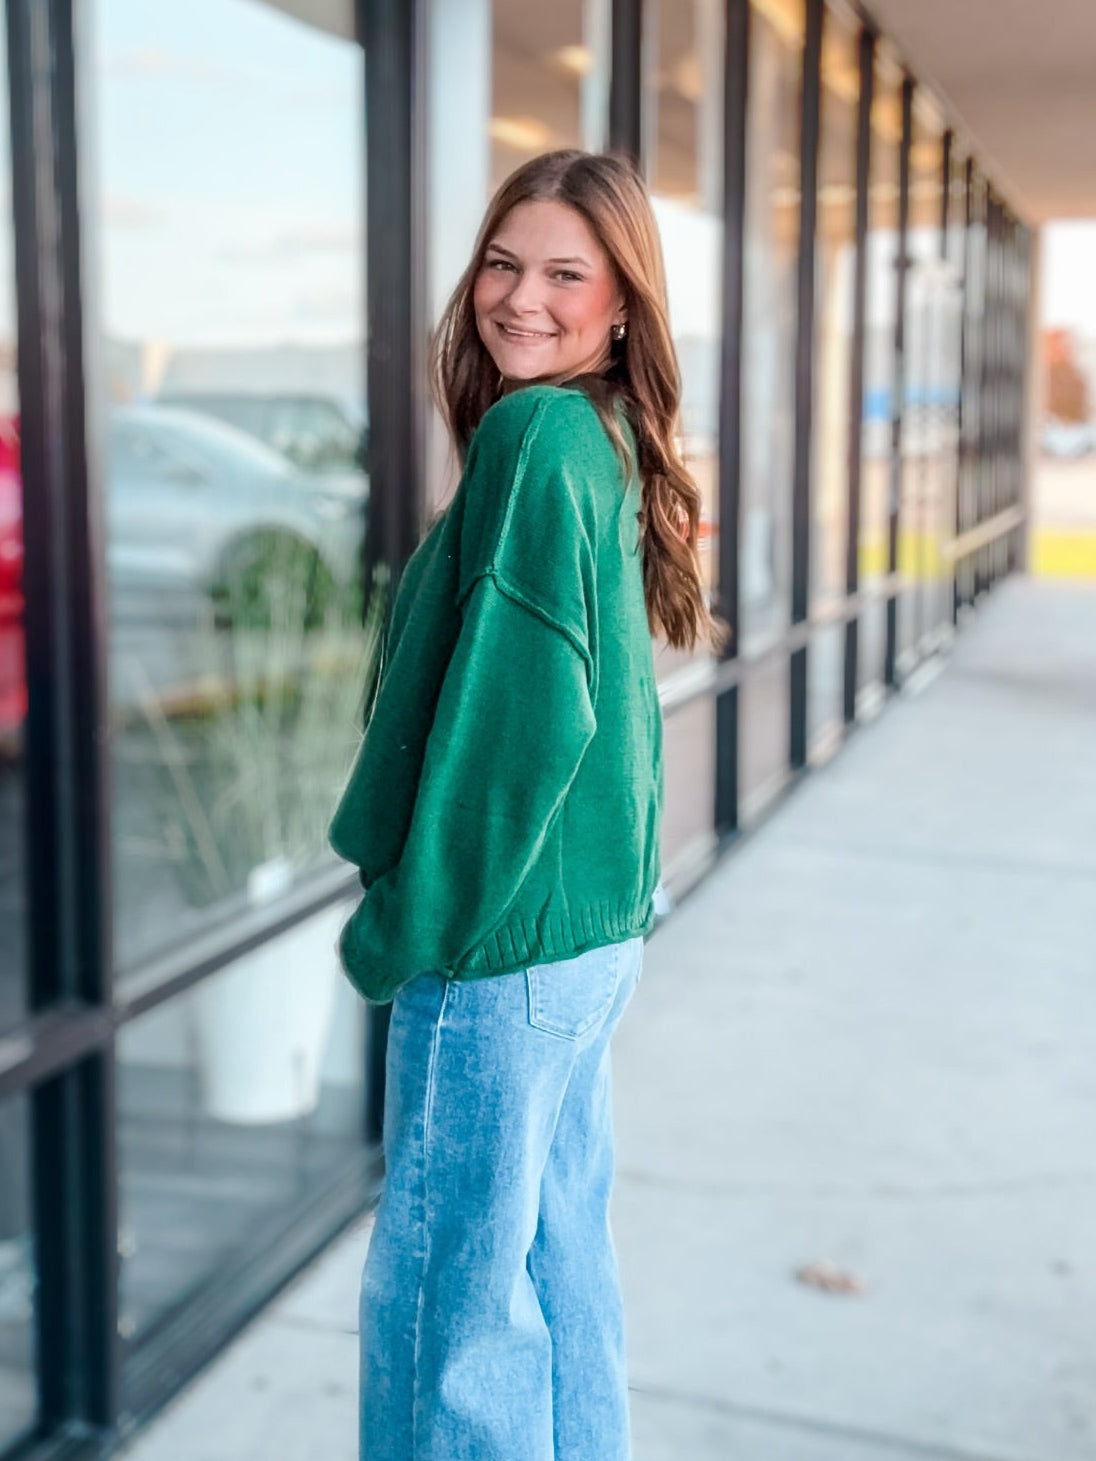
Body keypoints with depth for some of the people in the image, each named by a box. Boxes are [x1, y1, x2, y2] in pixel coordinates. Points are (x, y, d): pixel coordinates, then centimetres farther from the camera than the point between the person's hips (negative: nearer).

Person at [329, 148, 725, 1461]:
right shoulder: (607, 444, 12)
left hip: (505, 936, -9)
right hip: (591, 922, 9)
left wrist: (407, 923, -14)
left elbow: (519, 713, -23)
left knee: (442, 1291, 4)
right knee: (557, 1256, 20)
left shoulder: (535, 434, -17)